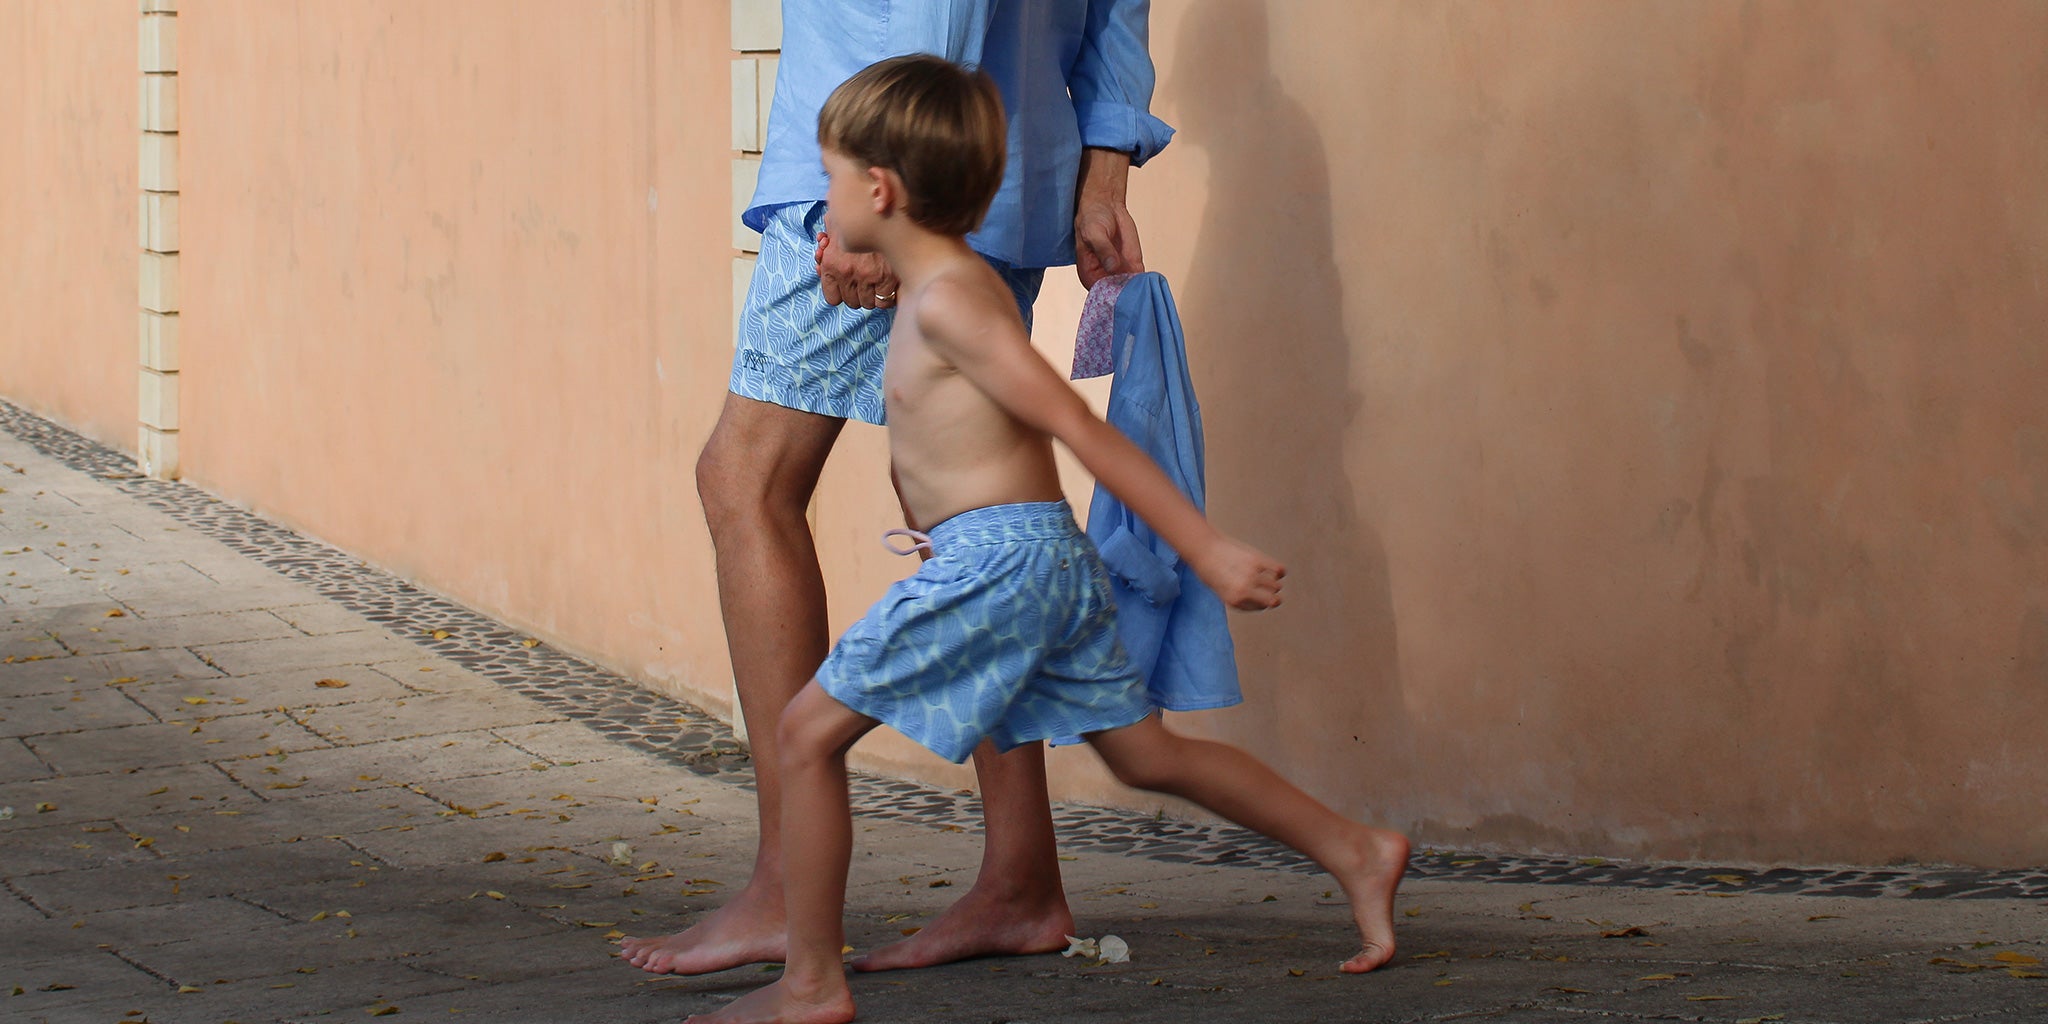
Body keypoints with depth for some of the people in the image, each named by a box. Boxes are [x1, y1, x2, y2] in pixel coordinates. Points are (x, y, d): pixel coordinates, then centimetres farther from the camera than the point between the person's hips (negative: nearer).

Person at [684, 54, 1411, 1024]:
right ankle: (1355, 851, 16)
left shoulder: (944, 302, -14)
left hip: (993, 556, -10)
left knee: (808, 730, -5)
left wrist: (1207, 548, -21)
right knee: (1148, 754, 16)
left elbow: (1078, 425, -19)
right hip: (1052, 555, 10)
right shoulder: (947, 284, 15)